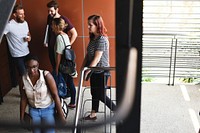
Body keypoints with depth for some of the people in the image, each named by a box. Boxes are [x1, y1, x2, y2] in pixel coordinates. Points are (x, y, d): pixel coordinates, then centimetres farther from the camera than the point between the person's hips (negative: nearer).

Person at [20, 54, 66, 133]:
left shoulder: (46, 75, -22)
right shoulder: (23, 79, -13)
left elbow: (55, 95, -17)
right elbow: (23, 99, -2)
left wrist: (61, 115, -14)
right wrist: (21, 117, 4)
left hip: (48, 109, -3)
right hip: (33, 110, 3)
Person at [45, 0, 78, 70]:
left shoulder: (64, 19, -15)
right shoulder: (49, 18, 3)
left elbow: (74, 34, -17)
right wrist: (46, 41, 9)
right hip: (51, 48, 6)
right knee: (54, 68, 14)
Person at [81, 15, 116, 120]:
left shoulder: (102, 39, -23)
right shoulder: (93, 38, 6)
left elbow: (96, 59, -26)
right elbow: (88, 54, 10)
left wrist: (87, 71, -24)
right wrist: (83, 67, 6)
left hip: (101, 72, -9)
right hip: (94, 71, 9)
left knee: (101, 95, 2)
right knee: (94, 93, 17)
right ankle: (93, 114, 30)